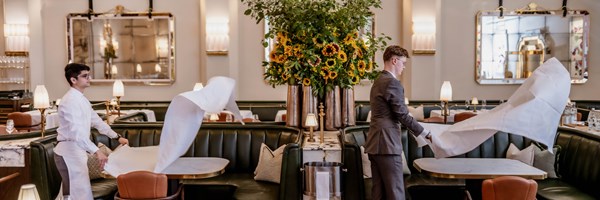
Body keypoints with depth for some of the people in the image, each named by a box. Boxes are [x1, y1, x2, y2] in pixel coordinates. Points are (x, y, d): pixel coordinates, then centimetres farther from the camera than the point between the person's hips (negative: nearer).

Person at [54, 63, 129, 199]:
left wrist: (117, 137, 25)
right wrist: (96, 151, -38)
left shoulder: (82, 99, 14)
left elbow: (96, 121, 24)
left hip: (77, 152, 10)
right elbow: (76, 131, -29)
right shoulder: (70, 100, -17)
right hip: (69, 152, -10)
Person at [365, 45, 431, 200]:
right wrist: (426, 134, -5)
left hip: (374, 144, 10)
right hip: (387, 144, -10)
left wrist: (415, 131, 20)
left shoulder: (378, 81, 17)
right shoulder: (393, 83, -13)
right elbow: (402, 115, -15)